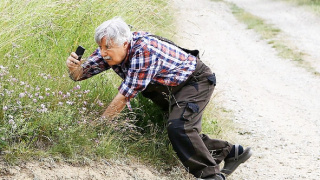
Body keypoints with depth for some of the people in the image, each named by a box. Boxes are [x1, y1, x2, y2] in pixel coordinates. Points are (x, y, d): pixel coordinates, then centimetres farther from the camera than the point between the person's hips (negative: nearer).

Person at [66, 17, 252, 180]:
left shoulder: (144, 50, -36)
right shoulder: (110, 52, -12)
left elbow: (125, 96, -35)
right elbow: (80, 74, -11)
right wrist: (75, 67, -36)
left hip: (196, 80, -9)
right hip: (171, 89, 9)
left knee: (178, 127, -27)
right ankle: (230, 152, 27)